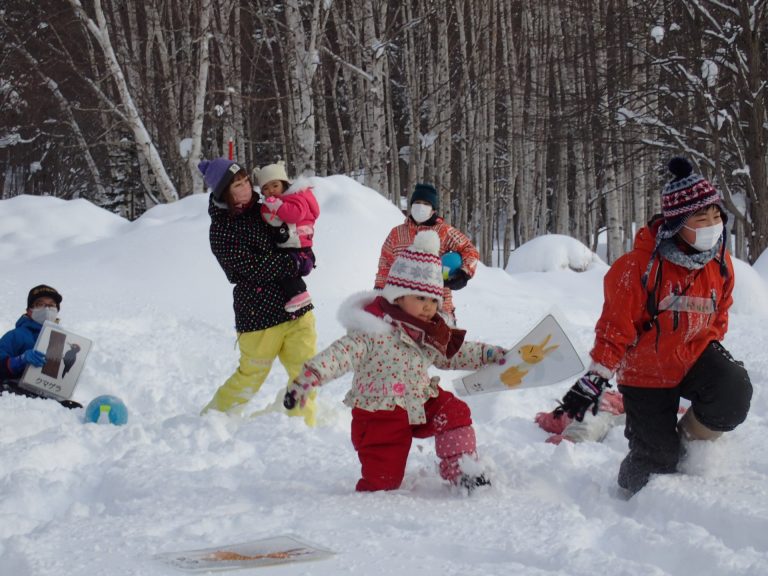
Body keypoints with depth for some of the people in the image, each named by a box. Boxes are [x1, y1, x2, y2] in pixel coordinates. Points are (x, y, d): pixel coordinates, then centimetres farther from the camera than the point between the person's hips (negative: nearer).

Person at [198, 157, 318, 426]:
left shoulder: (258, 210, 10)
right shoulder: (221, 230, -12)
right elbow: (255, 268, -19)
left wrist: (302, 258, 1)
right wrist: (295, 263, -13)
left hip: (296, 307, 6)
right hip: (259, 315, -6)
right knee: (250, 378, 6)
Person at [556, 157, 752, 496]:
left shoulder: (720, 262, -7)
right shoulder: (640, 266, -25)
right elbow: (616, 325, -18)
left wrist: (715, 346, 8)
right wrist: (596, 378, -20)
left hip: (694, 357, 4)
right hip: (646, 371, -4)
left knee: (734, 393, -27)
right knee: (656, 462, 0)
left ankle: (689, 444, 1)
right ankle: (633, 487, 37)